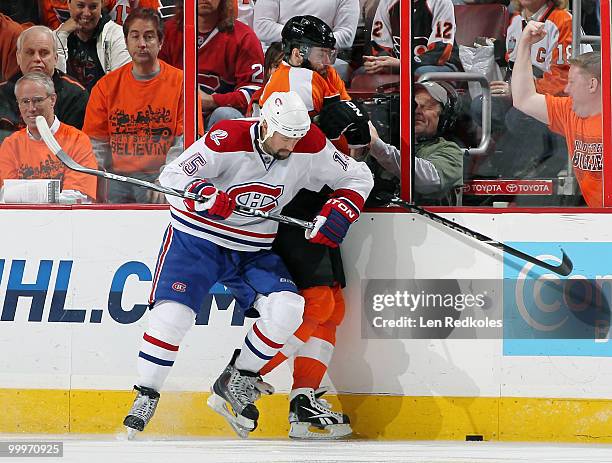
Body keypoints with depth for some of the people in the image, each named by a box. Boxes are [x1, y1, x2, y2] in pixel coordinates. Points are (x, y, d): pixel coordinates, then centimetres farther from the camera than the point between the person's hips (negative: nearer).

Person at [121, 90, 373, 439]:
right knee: (172, 315, -19)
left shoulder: (310, 147, -12)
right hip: (198, 237, -3)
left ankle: (235, 385, -1)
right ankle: (145, 400, -1)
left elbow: (358, 177, 2)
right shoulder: (227, 140, -23)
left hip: (254, 250, 3)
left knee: (287, 308, -20)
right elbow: (172, 176, -21)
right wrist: (204, 194, -40)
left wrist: (340, 213, -16)